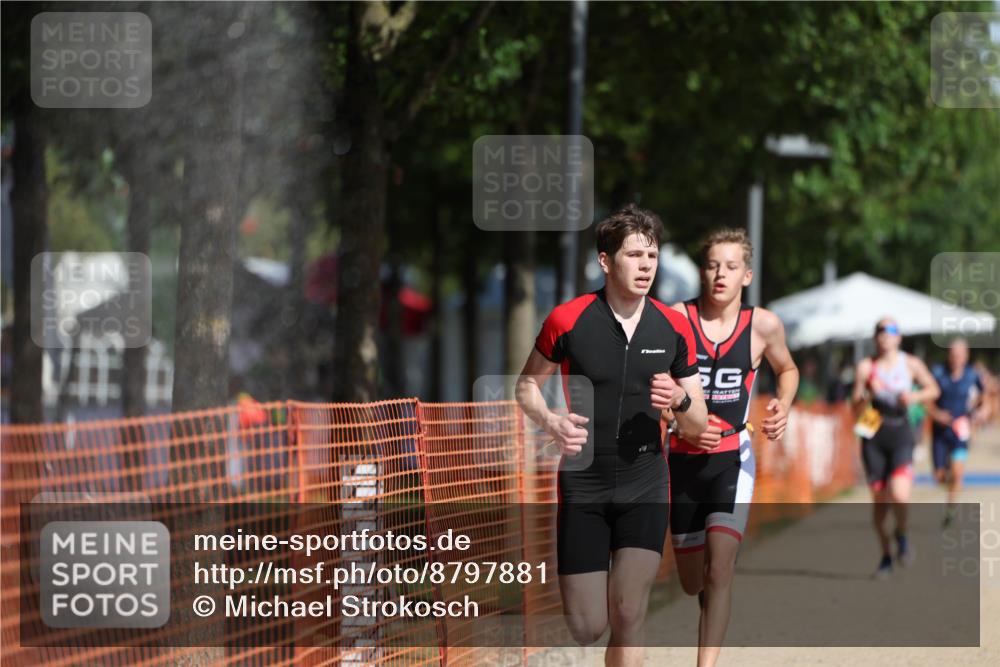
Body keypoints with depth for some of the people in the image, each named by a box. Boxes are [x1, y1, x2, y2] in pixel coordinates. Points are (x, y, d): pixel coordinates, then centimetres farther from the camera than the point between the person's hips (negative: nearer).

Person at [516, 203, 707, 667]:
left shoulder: (674, 328, 1)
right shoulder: (567, 320, -7)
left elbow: (699, 423, 8)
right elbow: (527, 384, 7)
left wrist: (680, 400, -16)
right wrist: (551, 422, -14)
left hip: (645, 485, 2)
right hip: (582, 487, -2)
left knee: (627, 618, -10)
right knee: (585, 628, -5)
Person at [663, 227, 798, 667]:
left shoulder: (763, 325, -3)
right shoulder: (676, 319, -8)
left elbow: (787, 369, 18)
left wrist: (783, 406, -2)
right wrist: (684, 425, -17)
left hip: (733, 459, -1)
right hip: (683, 460, 1)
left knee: (719, 572, -18)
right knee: (692, 584, 12)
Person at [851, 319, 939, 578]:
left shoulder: (911, 364, 3)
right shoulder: (865, 367, 1)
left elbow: (933, 390, 13)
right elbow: (855, 405, -1)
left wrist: (915, 397, -6)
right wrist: (868, 394, -21)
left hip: (901, 434, -1)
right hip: (874, 437, 1)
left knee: (899, 495, -20)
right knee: (879, 500, 3)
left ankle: (901, 535, 12)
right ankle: (886, 556, 22)